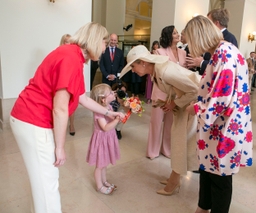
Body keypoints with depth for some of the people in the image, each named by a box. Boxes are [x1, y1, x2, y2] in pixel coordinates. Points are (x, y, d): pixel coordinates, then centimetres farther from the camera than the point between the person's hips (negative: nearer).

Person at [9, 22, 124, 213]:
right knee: (47, 182, 3)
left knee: (46, 178, 22)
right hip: (34, 122, -10)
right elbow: (60, 109, -22)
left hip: (31, 118, 10)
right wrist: (60, 147, -14)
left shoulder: (74, 57, 13)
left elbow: (83, 99, 19)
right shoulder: (71, 58, -20)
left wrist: (109, 113, 24)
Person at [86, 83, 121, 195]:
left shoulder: (109, 107, -2)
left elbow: (112, 120, 9)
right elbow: (106, 127, -32)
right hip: (101, 139, -8)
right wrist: (117, 119, -35)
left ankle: (104, 181, 43)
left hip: (108, 138, 8)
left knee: (104, 163, 25)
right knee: (99, 165, 11)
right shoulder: (98, 111, -27)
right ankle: (100, 186, 30)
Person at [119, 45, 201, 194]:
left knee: (184, 139, 0)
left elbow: (194, 90, -29)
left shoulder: (164, 71, -31)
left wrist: (175, 103, -18)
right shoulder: (155, 72, -2)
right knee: (178, 136, 14)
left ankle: (174, 181, 18)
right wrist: (168, 101, -7)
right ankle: (175, 178, 30)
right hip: (186, 98, 9)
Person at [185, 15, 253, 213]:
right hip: (216, 125, 10)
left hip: (226, 128, -10)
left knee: (220, 176, 9)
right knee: (208, 168, 22)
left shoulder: (225, 53, -21)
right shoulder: (220, 53, 9)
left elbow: (222, 97, -25)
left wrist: (197, 108, -11)